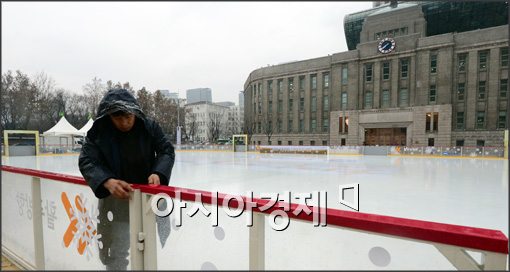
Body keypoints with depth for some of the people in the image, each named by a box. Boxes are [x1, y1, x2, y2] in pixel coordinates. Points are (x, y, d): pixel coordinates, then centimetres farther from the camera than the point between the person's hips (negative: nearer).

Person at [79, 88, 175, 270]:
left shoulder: (150, 127, -12)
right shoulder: (98, 132, -13)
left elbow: (167, 150, -10)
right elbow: (87, 161, -18)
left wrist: (158, 173, -31)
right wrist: (107, 182, -38)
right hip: (115, 197, -1)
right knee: (112, 255, 11)